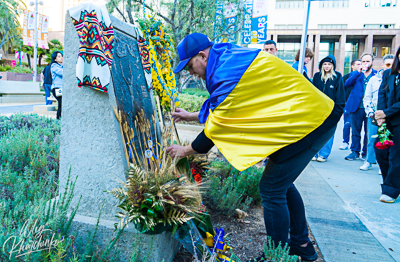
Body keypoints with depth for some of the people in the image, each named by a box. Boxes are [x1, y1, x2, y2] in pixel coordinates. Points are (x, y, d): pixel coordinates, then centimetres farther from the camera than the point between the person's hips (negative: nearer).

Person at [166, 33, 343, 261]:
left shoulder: (226, 73, -19)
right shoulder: (232, 60, 13)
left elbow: (217, 126, -14)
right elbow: (223, 111, 21)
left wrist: (186, 151, 0)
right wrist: (191, 116, 26)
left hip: (307, 121, -10)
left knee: (272, 190, -3)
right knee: (283, 183, 18)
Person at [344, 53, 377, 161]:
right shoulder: (355, 74, 12)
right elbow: (346, 84, -7)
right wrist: (358, 72, -13)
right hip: (356, 107, 1)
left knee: (369, 132, 2)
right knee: (355, 131, 7)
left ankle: (366, 153, 13)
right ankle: (355, 152, 18)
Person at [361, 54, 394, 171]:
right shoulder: (374, 79, 10)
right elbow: (367, 98, 12)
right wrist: (370, 112, 0)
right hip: (374, 115, 2)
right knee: (371, 139, 6)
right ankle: (369, 161, 20)